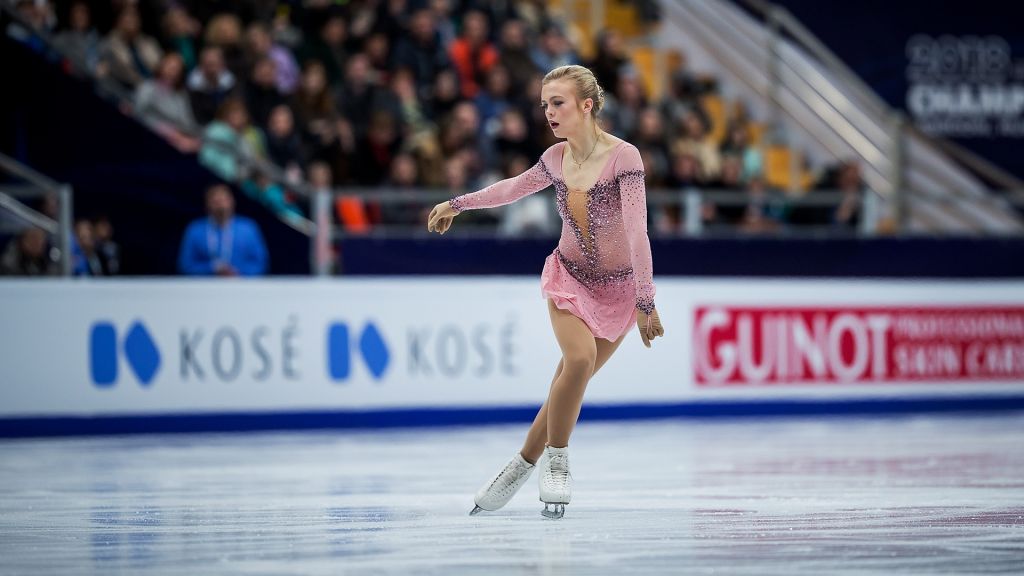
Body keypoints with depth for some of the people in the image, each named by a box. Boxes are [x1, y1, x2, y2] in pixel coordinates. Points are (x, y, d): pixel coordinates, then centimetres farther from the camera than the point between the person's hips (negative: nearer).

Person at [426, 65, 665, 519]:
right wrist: (457, 204, 23)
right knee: (580, 357, -24)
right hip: (569, 277, 2)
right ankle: (556, 460, -6)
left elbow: (637, 232, -24)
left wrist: (645, 302, -26)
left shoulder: (623, 157, -21)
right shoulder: (555, 159, -6)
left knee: (570, 384, -7)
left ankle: (523, 466, 12)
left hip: (617, 288, -2)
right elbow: (514, 188, 14)